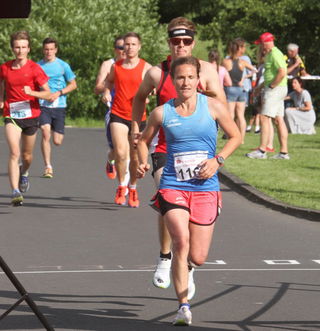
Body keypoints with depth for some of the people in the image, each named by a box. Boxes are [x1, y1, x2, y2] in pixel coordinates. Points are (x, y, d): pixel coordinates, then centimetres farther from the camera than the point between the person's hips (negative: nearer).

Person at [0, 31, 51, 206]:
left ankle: (24, 173, 51)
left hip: (31, 115, 0)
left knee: (26, 155, 15)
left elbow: (48, 94, -8)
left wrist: (32, 92, -25)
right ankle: (16, 192, -24)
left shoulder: (34, 68, -6)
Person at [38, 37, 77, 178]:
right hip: (43, 105, 0)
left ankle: (59, 133, 41)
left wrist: (58, 93, -9)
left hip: (59, 105, 0)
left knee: (57, 141, 1)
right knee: (45, 133, -20)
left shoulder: (63, 65, 1)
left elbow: (73, 84, 5)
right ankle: (48, 167, -13)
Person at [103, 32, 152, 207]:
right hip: (118, 115, 0)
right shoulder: (115, 66, 6)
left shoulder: (146, 68, -2)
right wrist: (107, 91, 4)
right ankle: (121, 186, 3)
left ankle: (133, 188, 30)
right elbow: (109, 80, 25)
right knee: (120, 153, -17)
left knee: (135, 157, 8)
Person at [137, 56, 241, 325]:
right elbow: (144, 140, 18)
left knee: (197, 258, 2)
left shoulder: (213, 107, 1)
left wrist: (218, 160, -5)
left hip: (206, 189, 1)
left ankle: (186, 265, 42)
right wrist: (143, 163, -1)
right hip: (173, 187, -1)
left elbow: (236, 136, 10)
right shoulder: (162, 113, 2)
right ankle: (184, 306, -16)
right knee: (181, 240, -24)